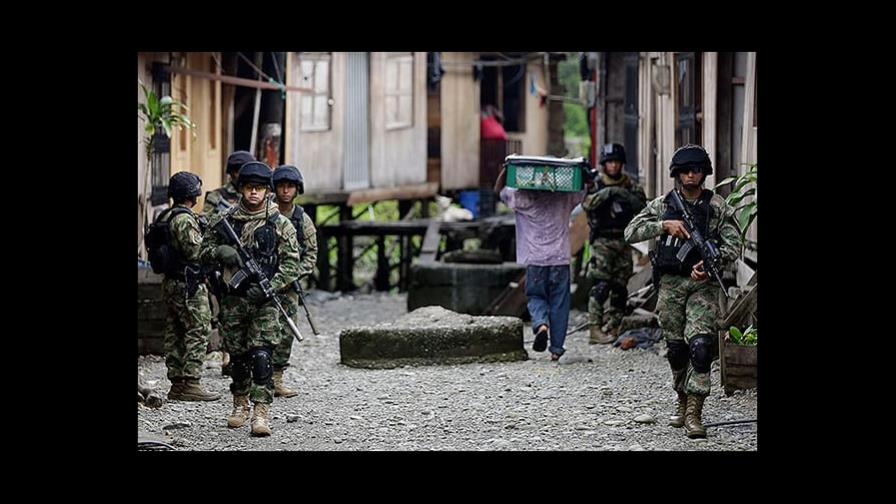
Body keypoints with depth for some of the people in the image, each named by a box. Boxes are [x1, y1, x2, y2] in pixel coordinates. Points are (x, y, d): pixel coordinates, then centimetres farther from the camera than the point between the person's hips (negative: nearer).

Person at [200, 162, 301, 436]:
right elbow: (204, 251, 13)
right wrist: (220, 251, -10)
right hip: (233, 299, 3)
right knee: (238, 355, 12)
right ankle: (240, 404, 29)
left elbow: (291, 264, -3)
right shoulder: (224, 220, 6)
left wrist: (270, 287, -16)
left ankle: (261, 412, -15)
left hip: (265, 301, -3)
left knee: (261, 355, -12)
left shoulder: (280, 224, -1)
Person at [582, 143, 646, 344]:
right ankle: (595, 330, -16)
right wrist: (608, 192, -26)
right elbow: (587, 203, -17)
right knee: (600, 286, -13)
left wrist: (625, 196, -18)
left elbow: (642, 205, -2)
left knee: (620, 288, 5)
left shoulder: (630, 184, 10)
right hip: (602, 241, -4)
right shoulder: (596, 184, 1)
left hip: (623, 241, 4)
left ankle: (613, 329, 12)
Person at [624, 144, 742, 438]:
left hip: (703, 284, -2)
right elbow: (631, 233, -1)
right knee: (676, 349, 9)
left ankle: (694, 414, -16)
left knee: (700, 346, -15)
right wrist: (664, 226, -14)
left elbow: (733, 245, -3)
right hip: (671, 284, 2)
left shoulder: (717, 206, 2)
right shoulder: (663, 205, 6)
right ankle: (683, 403, 28)